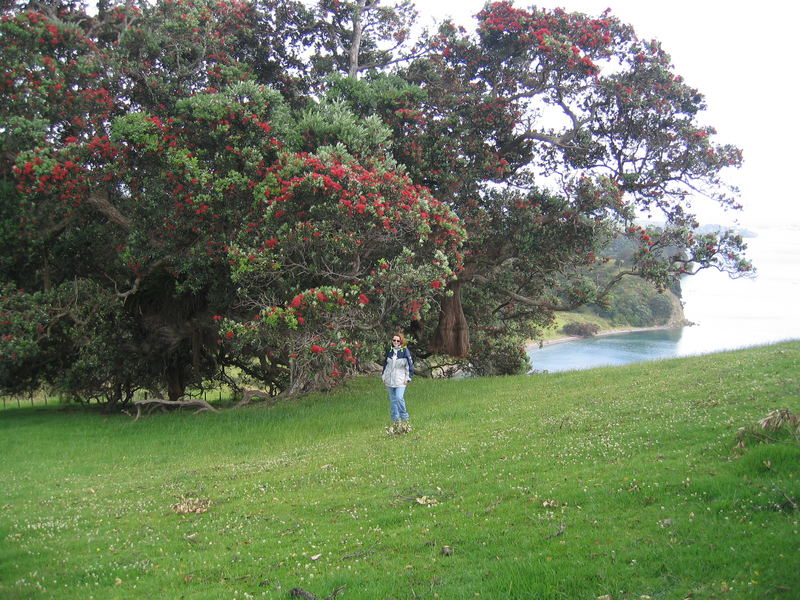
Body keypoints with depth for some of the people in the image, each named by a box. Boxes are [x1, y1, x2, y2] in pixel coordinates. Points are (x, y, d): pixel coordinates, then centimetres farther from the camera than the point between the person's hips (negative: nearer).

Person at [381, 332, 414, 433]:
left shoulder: (405, 351, -4)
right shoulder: (389, 351, 9)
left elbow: (410, 365, -2)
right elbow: (385, 364, 19)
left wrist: (408, 378, -6)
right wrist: (383, 376, 16)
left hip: (400, 380, -5)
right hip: (390, 380, 5)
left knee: (399, 398, -19)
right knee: (392, 400, 7)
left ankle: (405, 418, -4)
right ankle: (395, 421, 15)